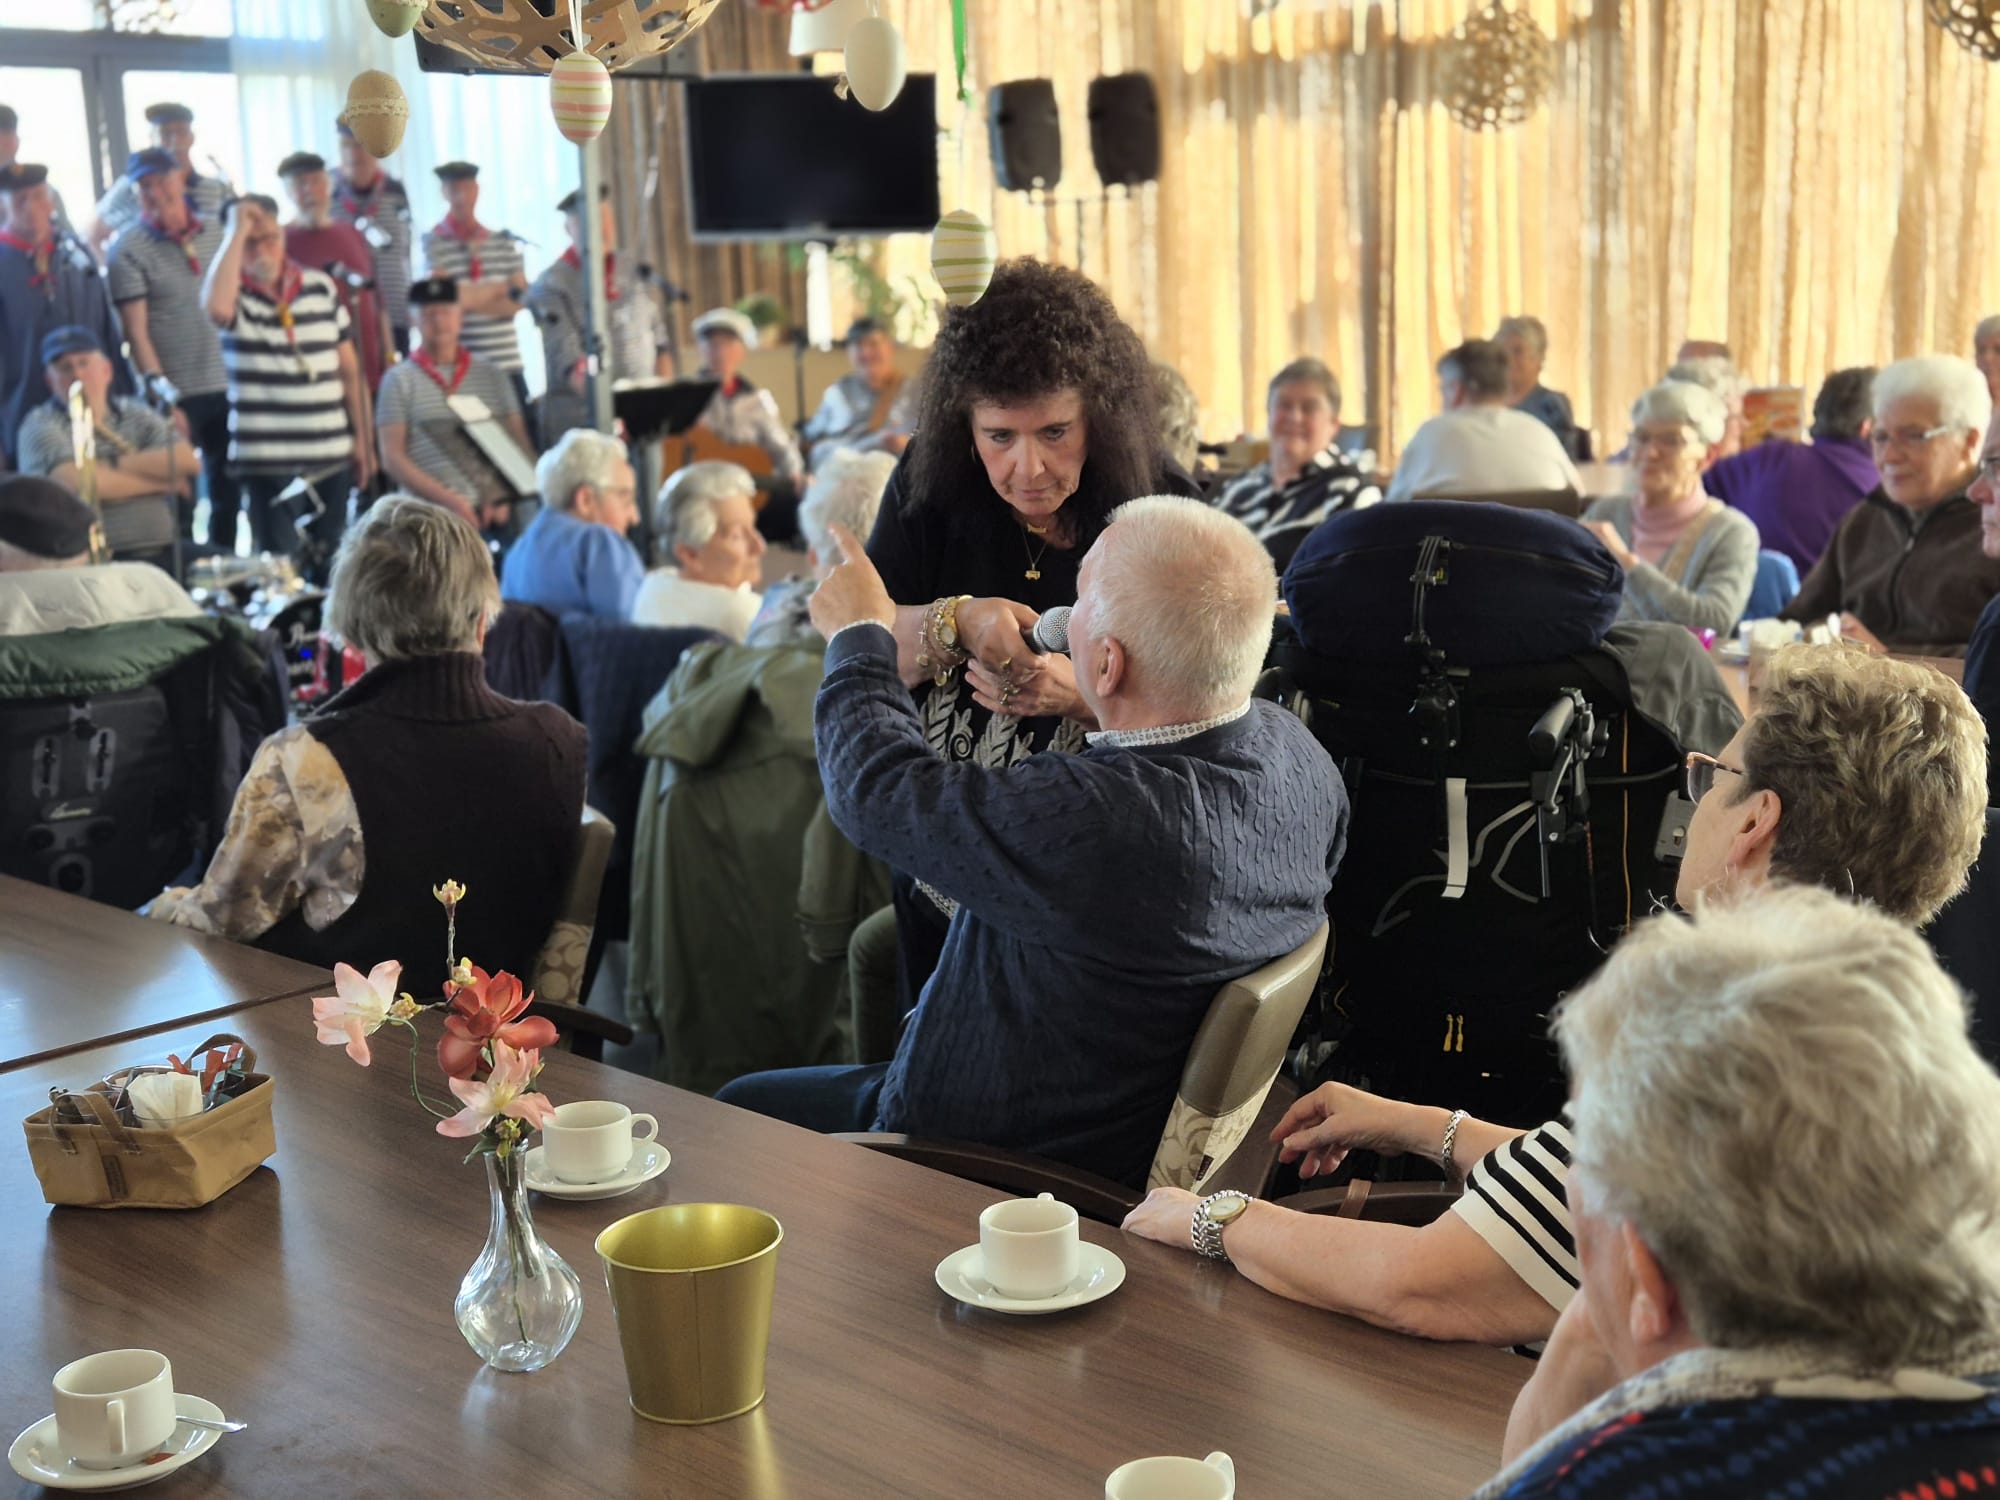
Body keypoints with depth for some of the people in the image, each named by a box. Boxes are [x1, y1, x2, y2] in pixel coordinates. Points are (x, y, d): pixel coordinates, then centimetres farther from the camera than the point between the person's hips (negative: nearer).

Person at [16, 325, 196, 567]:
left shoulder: (136, 414, 16)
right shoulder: (41, 426, 4)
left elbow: (188, 461, 1)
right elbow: (77, 483, -13)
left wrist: (113, 465, -5)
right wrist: (160, 480, -3)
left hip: (165, 553, 4)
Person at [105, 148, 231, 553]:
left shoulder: (215, 232, 8)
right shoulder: (128, 248, -6)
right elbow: (136, 331, -10)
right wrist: (162, 393, -19)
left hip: (227, 387, 4)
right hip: (176, 396, -4)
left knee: (230, 494, 13)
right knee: (178, 501, 3)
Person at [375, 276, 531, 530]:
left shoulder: (493, 377, 16)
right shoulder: (399, 380, 8)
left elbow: (520, 449, 13)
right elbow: (392, 459, 1)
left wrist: (502, 497, -6)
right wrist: (449, 499, -12)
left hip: (491, 510, 3)